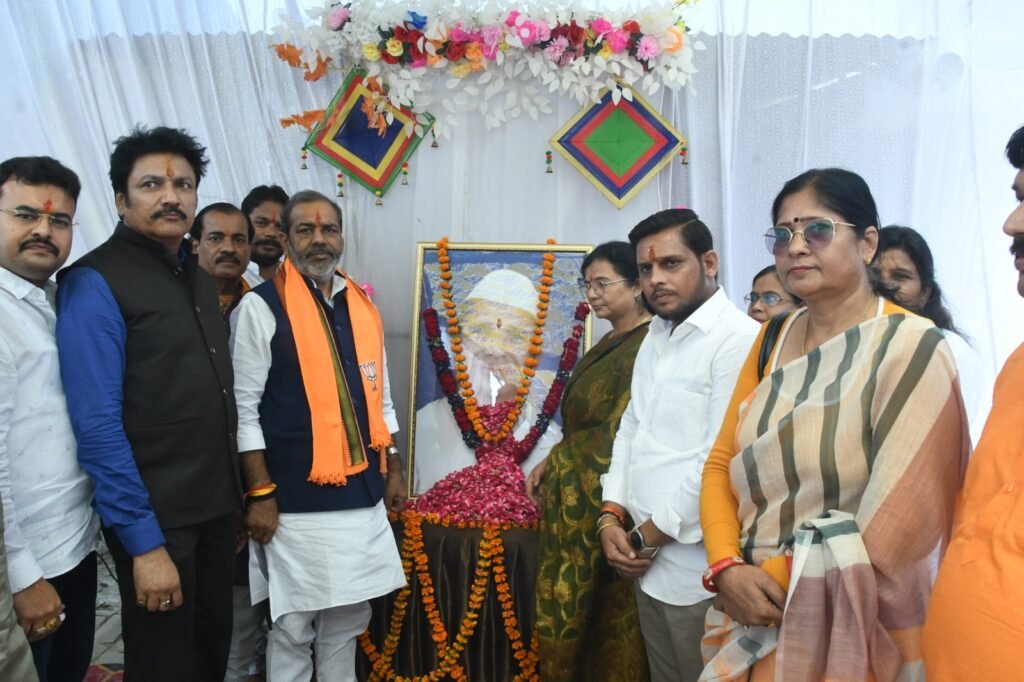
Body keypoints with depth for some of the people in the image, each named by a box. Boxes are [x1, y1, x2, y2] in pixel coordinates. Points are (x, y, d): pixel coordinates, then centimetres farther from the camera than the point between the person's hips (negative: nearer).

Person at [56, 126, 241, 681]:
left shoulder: (197, 276, 9)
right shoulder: (95, 283, -14)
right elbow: (97, 427, -19)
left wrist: (233, 493, 9)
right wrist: (144, 542, -19)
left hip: (216, 505, 7)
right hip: (157, 515, -7)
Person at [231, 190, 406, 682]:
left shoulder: (362, 306, 10)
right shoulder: (262, 306, -7)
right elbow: (245, 408, -10)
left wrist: (392, 470, 13)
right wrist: (260, 494, -12)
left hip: (362, 493, 6)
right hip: (297, 499, -5)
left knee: (349, 617, 17)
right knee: (293, 626, 7)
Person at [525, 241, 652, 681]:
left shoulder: (647, 345, -16)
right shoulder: (610, 342, 13)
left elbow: (619, 432, -20)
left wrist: (552, 462, -10)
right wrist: (552, 465, 3)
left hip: (605, 498, -9)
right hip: (579, 496, 9)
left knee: (604, 611, 5)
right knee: (586, 609, 17)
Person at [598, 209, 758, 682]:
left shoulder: (741, 340, -16)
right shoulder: (655, 339, 12)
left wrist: (647, 536, -12)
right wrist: (611, 517, 1)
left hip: (699, 569, -8)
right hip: (650, 564, 8)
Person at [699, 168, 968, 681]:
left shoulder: (910, 348, -13)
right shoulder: (773, 340, 4)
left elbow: (901, 522, -17)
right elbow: (721, 462, 2)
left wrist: (776, 580, -12)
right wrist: (727, 569, -13)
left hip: (847, 626, -5)